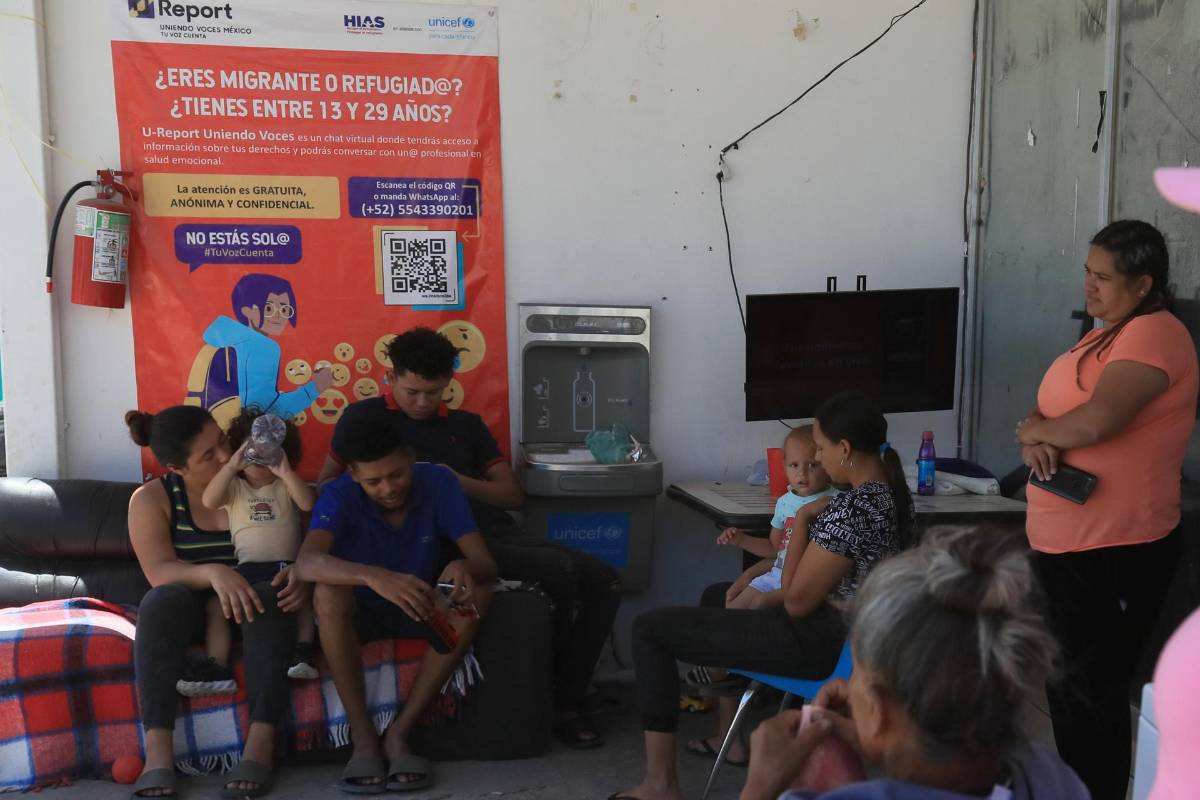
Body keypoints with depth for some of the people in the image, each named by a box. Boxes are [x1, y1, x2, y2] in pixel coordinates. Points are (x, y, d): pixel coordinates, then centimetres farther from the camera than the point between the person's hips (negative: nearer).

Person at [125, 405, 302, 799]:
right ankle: (158, 748, -38)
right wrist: (212, 573, -37)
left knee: (271, 593, -33)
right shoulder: (151, 499, -2)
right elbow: (159, 572, -16)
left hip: (255, 608, 0)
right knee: (164, 598, -32)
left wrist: (298, 573, -31)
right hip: (189, 615, 0)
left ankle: (261, 741, -41)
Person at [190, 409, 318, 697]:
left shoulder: (285, 486, 12)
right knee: (216, 602, -20)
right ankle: (217, 666, -23)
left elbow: (308, 503, -9)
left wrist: (285, 472, -20)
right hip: (247, 568, 0)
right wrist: (232, 466, -19)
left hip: (286, 565, 0)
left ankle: (304, 651, -24)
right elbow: (208, 501, -10)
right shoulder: (234, 488, 13)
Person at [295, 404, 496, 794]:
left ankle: (398, 733, -23)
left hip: (419, 609, 2)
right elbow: (306, 563, -40)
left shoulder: (438, 483, -17)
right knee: (328, 593, -35)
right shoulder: (339, 495, -21)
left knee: (476, 593, -28)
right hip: (359, 611, -2)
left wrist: (465, 568, -47)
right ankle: (363, 738, -24)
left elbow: (486, 565, -21)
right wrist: (372, 576, -59)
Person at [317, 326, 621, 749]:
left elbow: (513, 495, 14)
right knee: (560, 570, -27)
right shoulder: (364, 417, 9)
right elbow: (326, 486, 12)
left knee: (604, 580, -9)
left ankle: (566, 701, 3)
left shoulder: (467, 424, 21)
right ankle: (549, 693, -5)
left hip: (501, 533, 6)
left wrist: (458, 481, -4)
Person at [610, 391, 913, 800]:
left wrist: (803, 518, -13)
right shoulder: (893, 493, 3)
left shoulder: (850, 510, -28)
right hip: (848, 634, 10)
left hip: (815, 642, -10)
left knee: (650, 628, -6)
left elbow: (796, 601, -20)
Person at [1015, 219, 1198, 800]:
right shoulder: (1106, 335, 15)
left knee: (1093, 693, 2)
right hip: (1067, 543, 10)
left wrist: (1033, 430, -10)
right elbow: (1052, 409, 14)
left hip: (1116, 552, -10)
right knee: (1066, 682, 21)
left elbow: (1096, 422, -30)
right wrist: (1037, 434, -10)